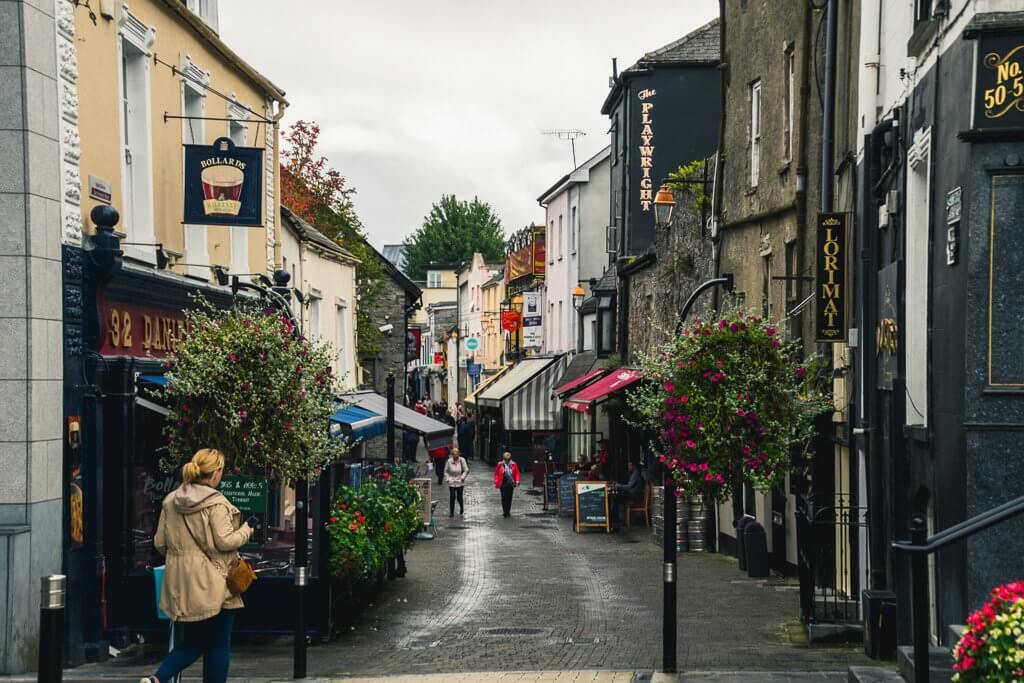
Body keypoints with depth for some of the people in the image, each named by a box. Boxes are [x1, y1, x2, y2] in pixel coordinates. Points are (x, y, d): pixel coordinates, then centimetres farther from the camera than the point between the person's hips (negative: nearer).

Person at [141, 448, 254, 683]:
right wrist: (248, 528, 1)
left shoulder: (170, 501, 6)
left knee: (194, 642, 16)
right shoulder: (216, 504, -14)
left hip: (182, 584, 6)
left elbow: (160, 543, 10)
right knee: (218, 645, 7)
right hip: (212, 587, -6)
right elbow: (225, 542, -16)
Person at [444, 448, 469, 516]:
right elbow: (446, 471, 7)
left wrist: (463, 477, -9)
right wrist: (447, 479, -2)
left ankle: (462, 507, 35)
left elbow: (466, 470, -1)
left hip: (460, 482, 0)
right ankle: (451, 512, 7)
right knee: (452, 497, -4)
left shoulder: (462, 460, -6)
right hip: (451, 482, 0)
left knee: (459, 496, 4)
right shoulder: (449, 461, -4)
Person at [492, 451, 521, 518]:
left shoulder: (513, 465, 2)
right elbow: (496, 473, 4)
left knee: (509, 498, 7)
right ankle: (504, 512, 4)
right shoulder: (500, 465, -2)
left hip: (511, 484, 2)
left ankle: (508, 511, 17)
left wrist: (517, 481, -4)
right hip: (503, 484, -2)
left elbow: (517, 473, 7)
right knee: (504, 498, -2)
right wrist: (496, 482, -4)